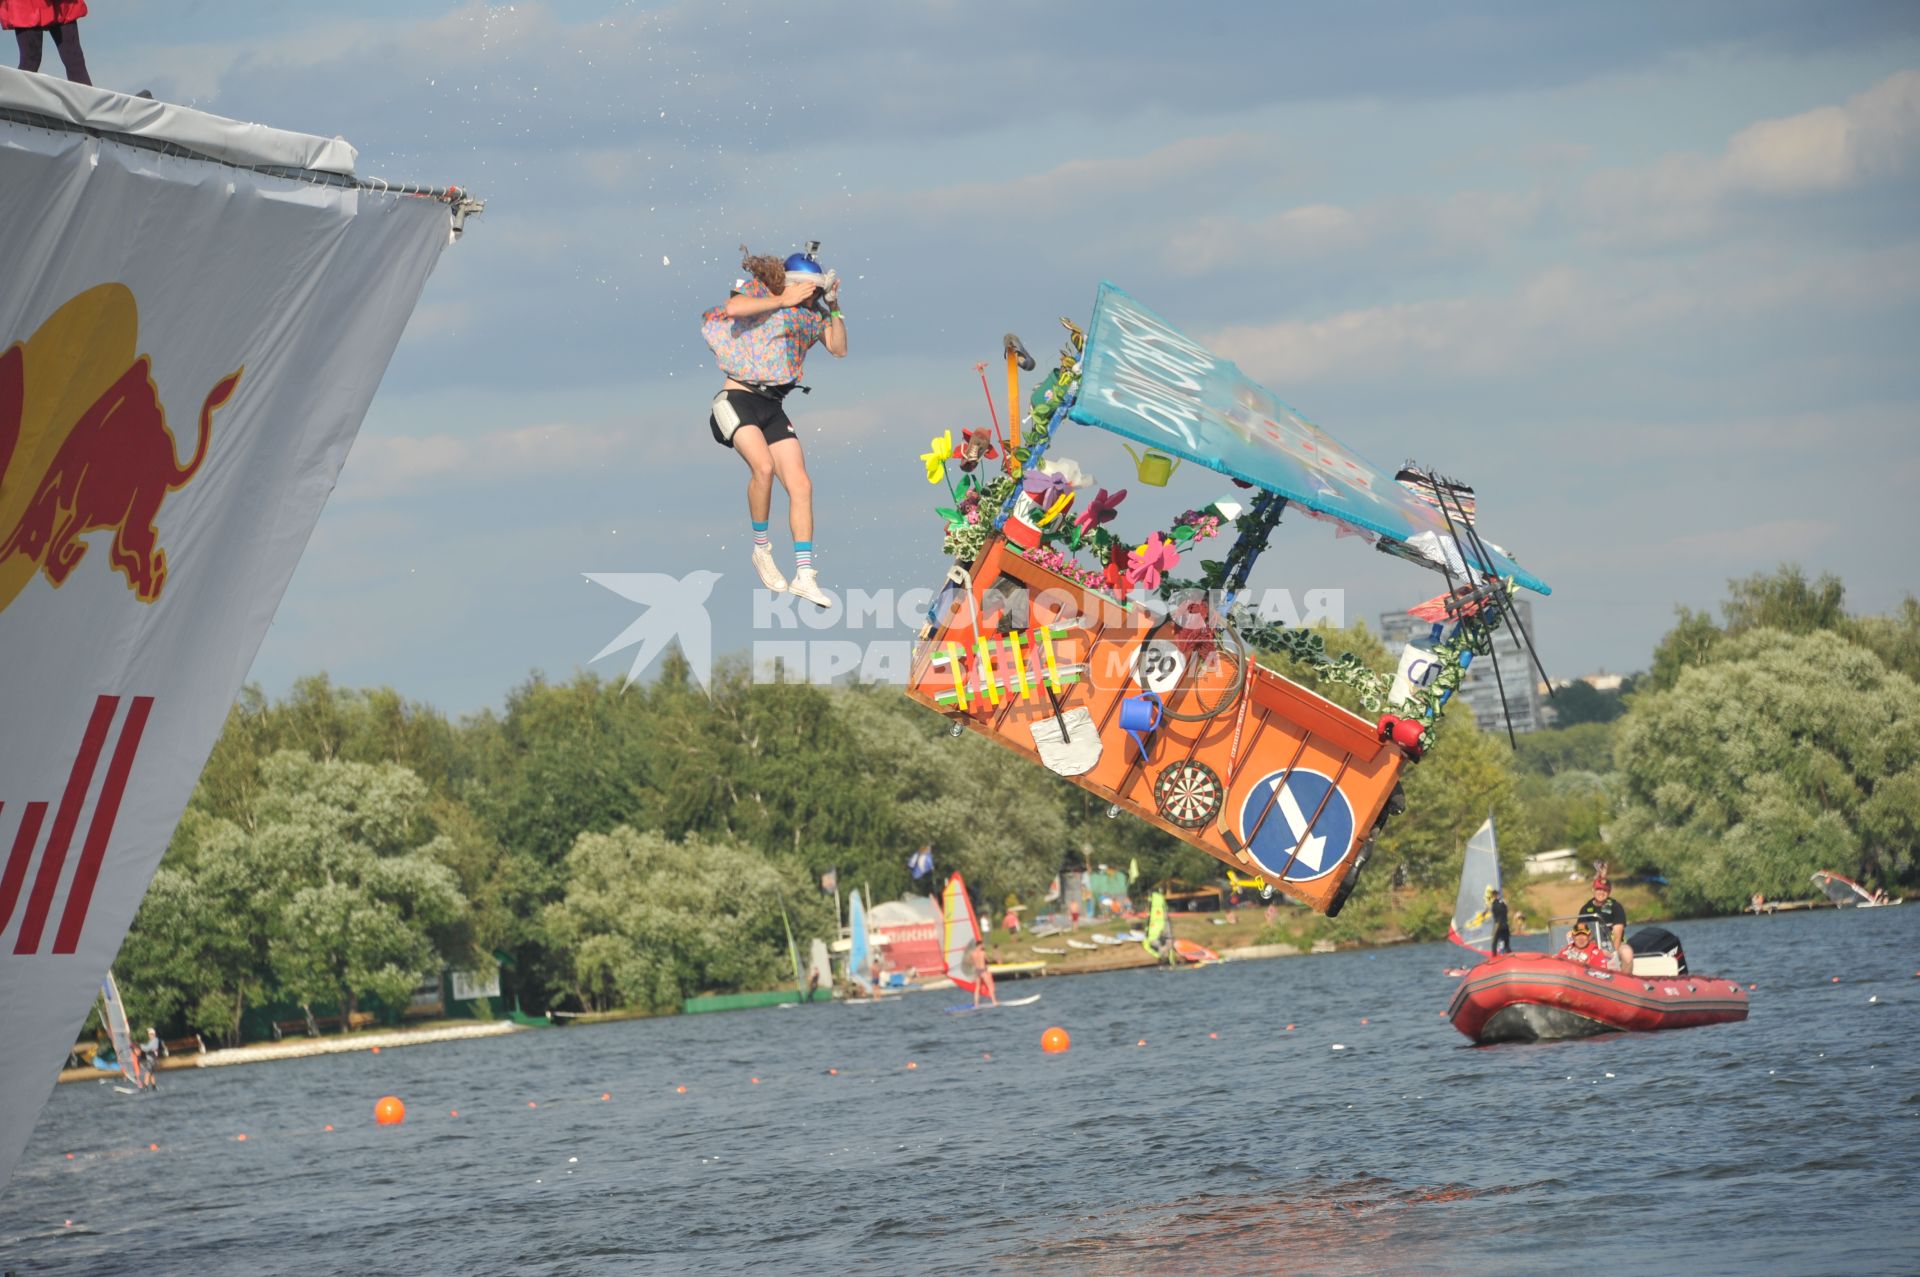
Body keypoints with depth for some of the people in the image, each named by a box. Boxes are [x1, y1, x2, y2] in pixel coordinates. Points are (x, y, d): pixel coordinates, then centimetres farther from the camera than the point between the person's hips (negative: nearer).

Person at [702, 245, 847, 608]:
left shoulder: (812, 314, 12)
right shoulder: (758, 289, -4)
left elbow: (839, 349, 14)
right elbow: (733, 308, -25)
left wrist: (834, 308, 2)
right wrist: (783, 300, -18)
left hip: (773, 407, 6)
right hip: (737, 397, -6)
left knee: (800, 485, -4)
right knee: (763, 465, -29)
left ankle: (804, 575, -1)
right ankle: (761, 551, -10)